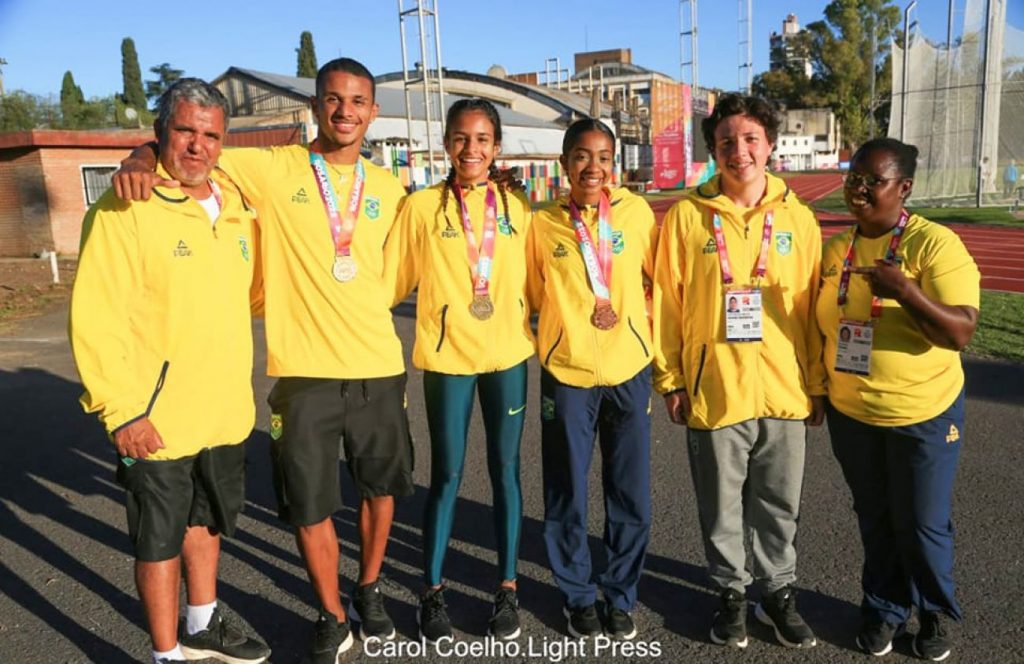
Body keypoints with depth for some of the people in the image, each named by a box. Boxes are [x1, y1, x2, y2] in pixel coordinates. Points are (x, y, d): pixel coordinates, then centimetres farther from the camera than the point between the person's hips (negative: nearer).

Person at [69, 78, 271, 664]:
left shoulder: (237, 207, 5)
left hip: (226, 413, 7)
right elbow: (95, 319, -17)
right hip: (157, 421, -6)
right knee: (160, 541, 9)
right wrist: (121, 410, -19)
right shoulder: (126, 209, -14)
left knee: (206, 521, 23)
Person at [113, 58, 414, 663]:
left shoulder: (389, 189, 7)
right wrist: (144, 157, -19)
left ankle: (370, 590, 41)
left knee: (381, 487, 16)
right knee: (311, 505, 7)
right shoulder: (273, 169, -2)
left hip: (379, 368, 3)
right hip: (304, 371, -2)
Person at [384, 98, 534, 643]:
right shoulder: (422, 207, -2)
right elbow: (391, 281, -1)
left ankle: (507, 587, 24)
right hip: (447, 356, -2)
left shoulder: (516, 207, 5)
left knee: (504, 469, 9)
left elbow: (531, 280, 11)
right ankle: (433, 590, 23)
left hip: (507, 354, 2)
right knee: (446, 473, 6)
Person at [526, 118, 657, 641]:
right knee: (567, 497, 8)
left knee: (631, 497, 9)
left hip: (630, 369, 1)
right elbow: (534, 296, 8)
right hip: (566, 372, 0)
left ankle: (620, 596, 29)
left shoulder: (636, 212, -1)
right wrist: (574, 322, -2)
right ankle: (577, 596, 29)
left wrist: (635, 319, 1)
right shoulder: (542, 224, -2)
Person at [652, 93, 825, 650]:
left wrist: (816, 385, 6)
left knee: (780, 503, 15)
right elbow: (667, 303, -3)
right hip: (713, 389, -1)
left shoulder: (797, 217, 1)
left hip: (784, 390, 2)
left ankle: (778, 590, 36)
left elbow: (813, 307, 4)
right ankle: (731, 591, 34)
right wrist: (671, 380, -3)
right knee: (721, 506, 13)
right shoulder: (687, 215, -5)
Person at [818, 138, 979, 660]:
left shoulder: (936, 244, -15)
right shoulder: (835, 249, 1)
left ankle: (936, 612, 37)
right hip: (851, 412, 4)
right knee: (875, 520, 18)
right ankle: (883, 607, 38)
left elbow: (961, 332, -23)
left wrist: (907, 292, -38)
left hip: (922, 413, -4)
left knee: (922, 523, 11)